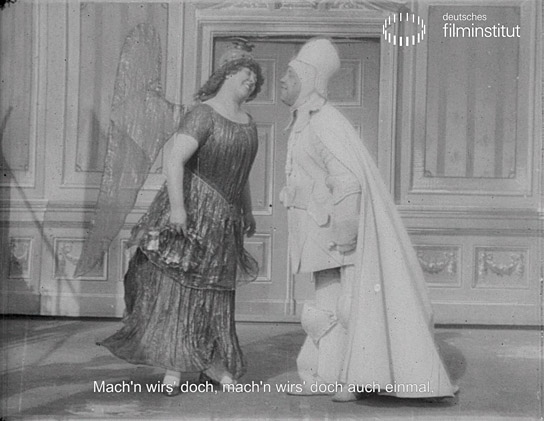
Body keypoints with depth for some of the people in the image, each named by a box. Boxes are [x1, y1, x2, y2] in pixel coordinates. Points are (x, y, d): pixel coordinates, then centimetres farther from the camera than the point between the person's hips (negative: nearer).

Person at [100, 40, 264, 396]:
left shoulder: (248, 123, 13)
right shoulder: (204, 114, -12)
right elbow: (175, 161, -21)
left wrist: (248, 213, 27)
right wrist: (177, 207, -28)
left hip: (224, 220, 7)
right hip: (192, 209, -7)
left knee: (214, 292, 9)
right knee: (177, 284, -5)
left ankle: (212, 362, 17)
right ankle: (173, 369, -2)